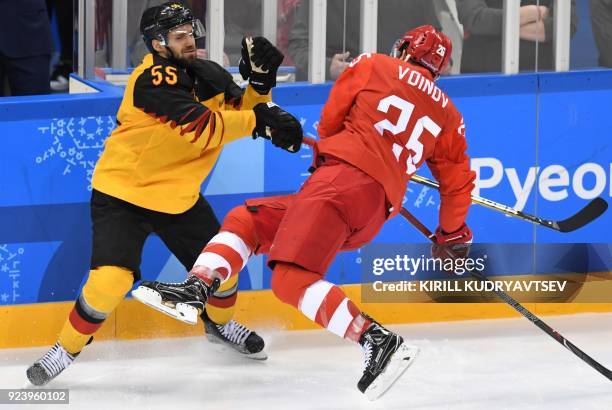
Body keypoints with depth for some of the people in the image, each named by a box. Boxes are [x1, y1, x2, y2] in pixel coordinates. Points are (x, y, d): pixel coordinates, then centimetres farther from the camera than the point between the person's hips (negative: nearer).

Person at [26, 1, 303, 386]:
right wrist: (260, 118, -29)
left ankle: (220, 323, 43)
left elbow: (240, 111, 1)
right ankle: (66, 348, 0)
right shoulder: (152, 79, -26)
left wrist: (261, 82, -16)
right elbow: (204, 129, -32)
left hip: (177, 193, 8)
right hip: (122, 192, -8)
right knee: (111, 279, -21)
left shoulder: (205, 73, 0)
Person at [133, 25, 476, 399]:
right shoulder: (448, 114, 23)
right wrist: (453, 236, 39)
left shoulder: (373, 66, 12)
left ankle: (378, 341, -33)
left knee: (292, 279, -22)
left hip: (346, 174, -7)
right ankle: (196, 290, -8)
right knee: (246, 219, 15)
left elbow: (330, 121, 14)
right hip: (375, 213, 7)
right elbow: (458, 180, 25)